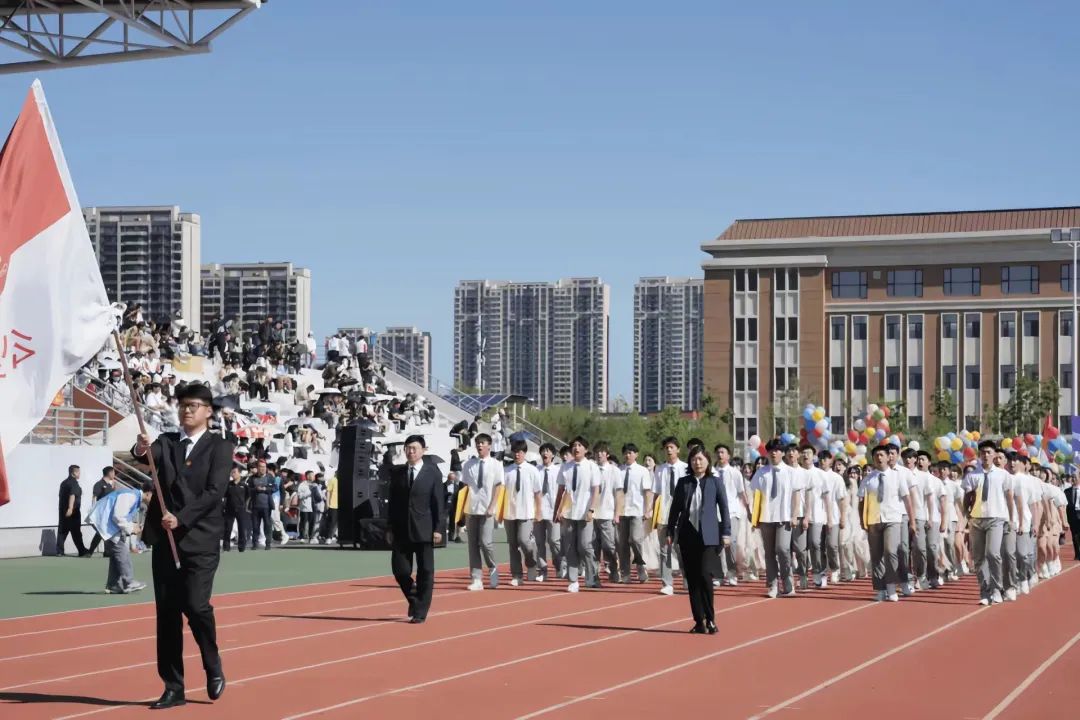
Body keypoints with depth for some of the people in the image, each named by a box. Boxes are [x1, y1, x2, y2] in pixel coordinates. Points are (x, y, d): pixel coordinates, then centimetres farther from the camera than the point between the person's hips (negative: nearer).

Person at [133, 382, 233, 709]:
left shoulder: (219, 447, 1)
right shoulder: (166, 442, 12)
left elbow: (214, 492, -10)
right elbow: (150, 453, -11)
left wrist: (181, 518, -20)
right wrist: (141, 450, -34)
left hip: (200, 539, -4)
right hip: (165, 539, 4)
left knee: (195, 605, -16)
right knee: (167, 614, 4)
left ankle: (213, 666, 10)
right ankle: (174, 688, 12)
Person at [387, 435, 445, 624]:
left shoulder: (433, 472, 0)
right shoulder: (397, 472, 8)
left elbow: (438, 502, -2)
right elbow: (392, 501, 9)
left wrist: (437, 529, -8)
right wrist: (390, 528, 4)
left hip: (424, 530, -2)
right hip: (401, 530, 2)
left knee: (425, 571, 1)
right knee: (400, 569, -2)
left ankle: (420, 612, 9)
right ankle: (414, 599, 24)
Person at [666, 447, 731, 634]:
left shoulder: (715, 482, 3)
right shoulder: (683, 483, 9)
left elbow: (724, 507, 2)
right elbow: (675, 508, 12)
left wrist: (726, 532, -4)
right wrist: (670, 532, 9)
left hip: (708, 536, -3)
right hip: (688, 535, 3)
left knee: (705, 575, -16)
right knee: (692, 579, 3)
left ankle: (710, 618, -3)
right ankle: (699, 621, 9)